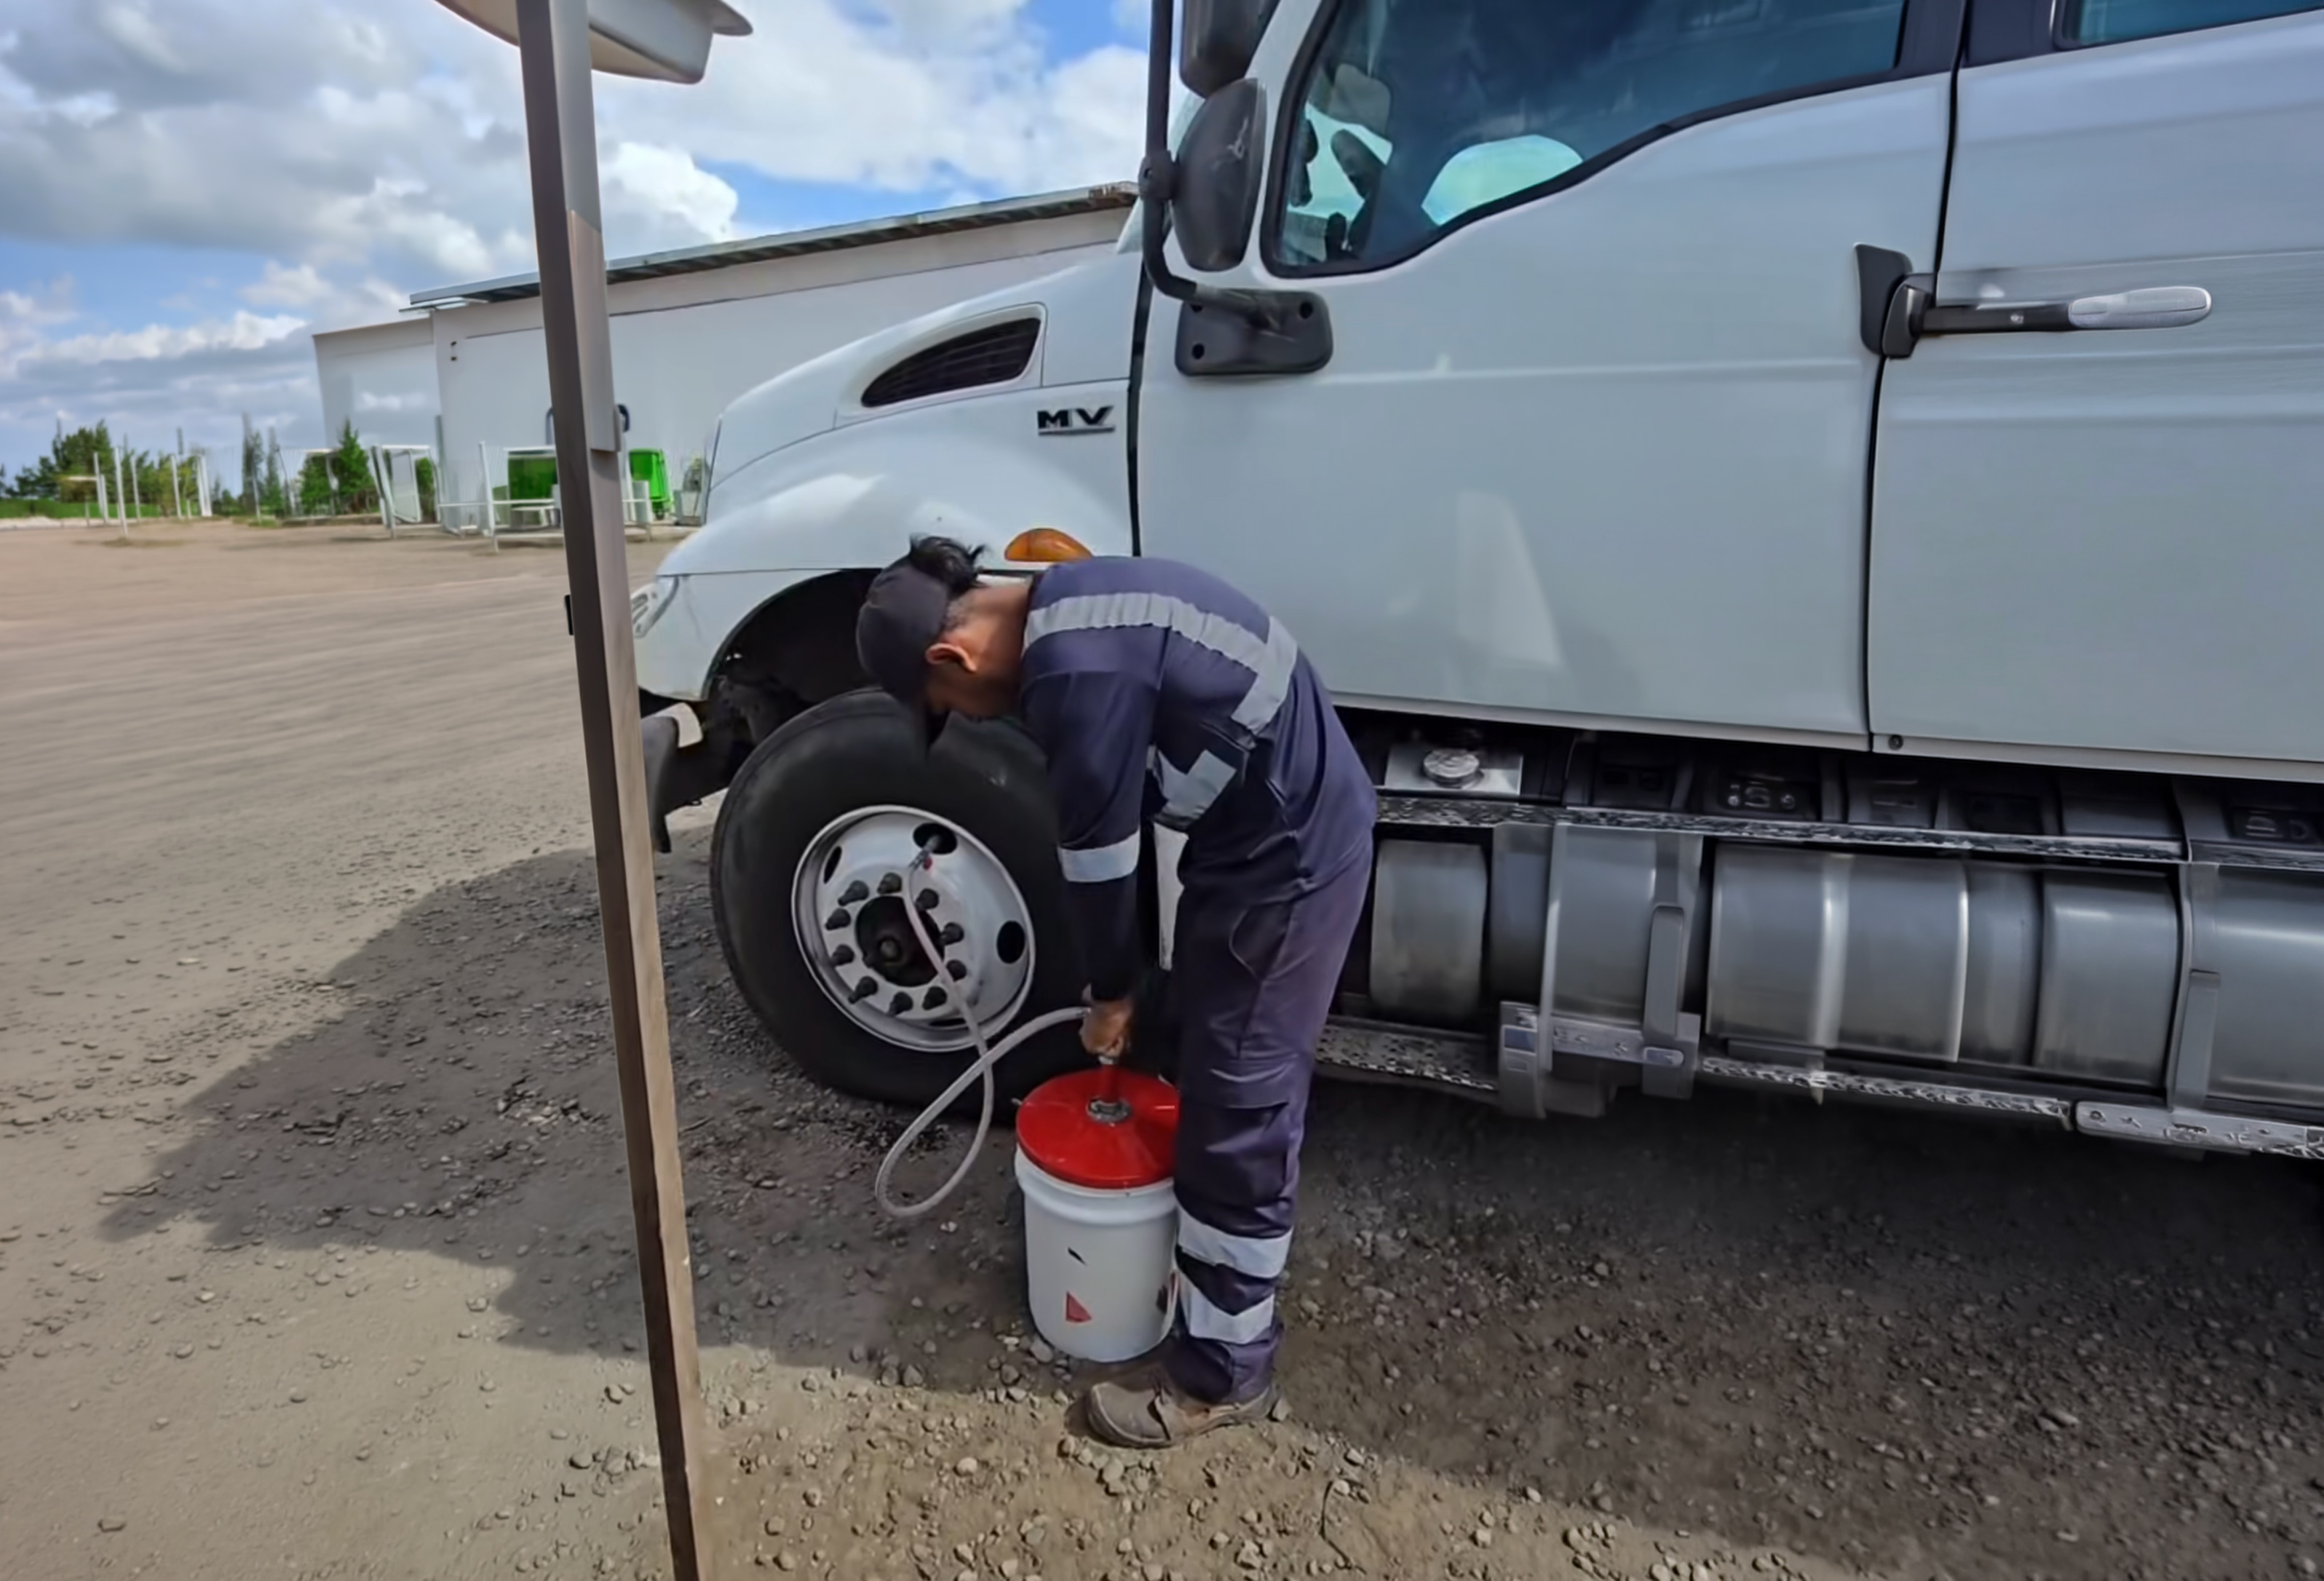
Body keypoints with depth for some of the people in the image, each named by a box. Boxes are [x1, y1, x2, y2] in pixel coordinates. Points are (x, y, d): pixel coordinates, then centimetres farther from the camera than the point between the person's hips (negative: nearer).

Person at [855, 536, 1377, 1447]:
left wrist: (1112, 992, 1)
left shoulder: (1076, 675, -25)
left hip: (1287, 856, -10)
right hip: (1282, 828, 10)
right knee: (1221, 1082, 24)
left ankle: (1220, 1375, 19)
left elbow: (1095, 850, -15)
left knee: (1239, 1115, 1)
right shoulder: (1066, 609, 8)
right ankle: (1223, 1276, 46)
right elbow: (1108, 824, 14)